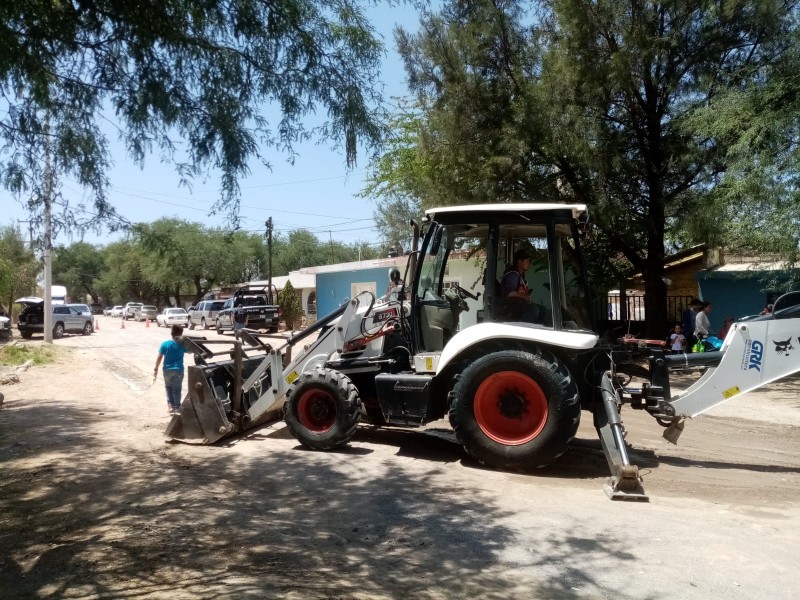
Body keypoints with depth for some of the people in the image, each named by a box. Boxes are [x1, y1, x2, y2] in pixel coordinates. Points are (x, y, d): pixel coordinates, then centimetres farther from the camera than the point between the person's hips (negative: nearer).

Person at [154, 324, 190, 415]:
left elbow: (159, 357, -7)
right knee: (176, 389, 9)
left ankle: (170, 405, 10)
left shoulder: (165, 344, -8)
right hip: (178, 370, -1)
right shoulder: (182, 345, -7)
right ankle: (176, 407, 11)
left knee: (169, 388, 19)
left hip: (167, 370, 1)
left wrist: (156, 369, -1)